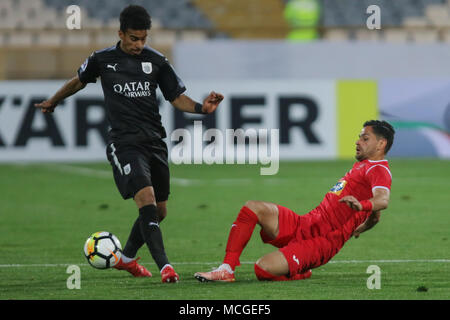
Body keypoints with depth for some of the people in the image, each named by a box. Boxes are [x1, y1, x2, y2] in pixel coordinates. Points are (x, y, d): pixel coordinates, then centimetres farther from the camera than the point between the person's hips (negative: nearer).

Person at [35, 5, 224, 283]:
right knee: (147, 200, -23)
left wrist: (201, 108, -11)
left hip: (155, 142, 4)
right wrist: (53, 102, 36)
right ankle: (164, 266, -28)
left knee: (159, 211, 9)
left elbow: (177, 98, 9)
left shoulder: (156, 61, 5)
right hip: (124, 143, -4)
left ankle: (127, 258, 33)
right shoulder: (102, 60, 3)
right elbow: (79, 81, 23)